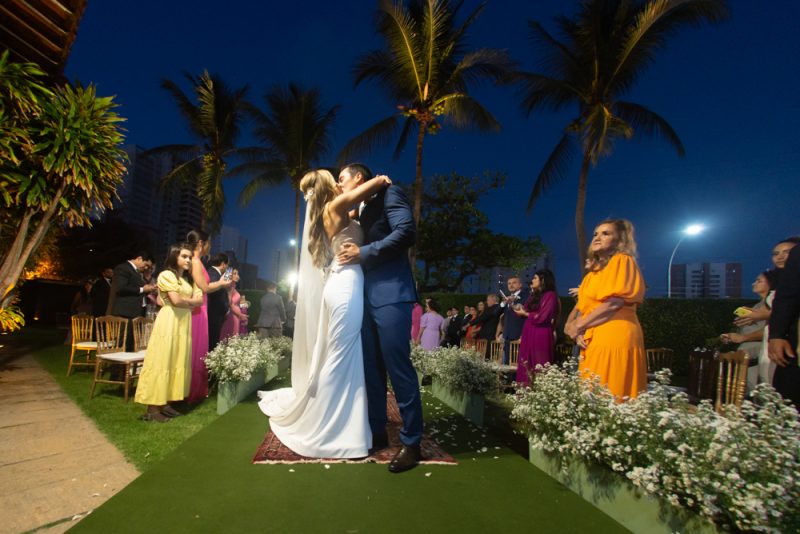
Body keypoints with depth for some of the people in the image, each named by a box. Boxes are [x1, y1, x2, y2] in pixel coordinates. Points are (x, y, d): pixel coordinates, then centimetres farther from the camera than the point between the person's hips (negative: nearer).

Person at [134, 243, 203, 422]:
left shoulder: (188, 278, 18)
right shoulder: (166, 275, -6)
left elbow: (200, 300, 9)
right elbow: (176, 300, -16)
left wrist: (184, 301, -6)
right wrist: (190, 300, 0)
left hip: (184, 322, 8)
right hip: (169, 322, -8)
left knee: (178, 362, 8)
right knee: (161, 362, -5)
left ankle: (165, 403, 16)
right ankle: (153, 408, 0)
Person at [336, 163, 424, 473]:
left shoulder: (389, 194, 0)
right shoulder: (358, 211, 23)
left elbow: (407, 232, -15)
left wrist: (363, 253, -14)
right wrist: (349, 253, 8)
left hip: (390, 294, -8)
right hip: (366, 296, 8)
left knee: (398, 367, -6)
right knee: (371, 367, 11)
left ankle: (411, 443, 6)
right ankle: (377, 432, 24)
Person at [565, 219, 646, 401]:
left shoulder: (622, 260, -1)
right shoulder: (595, 270, 23)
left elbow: (615, 303, -14)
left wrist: (577, 326, -7)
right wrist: (578, 331, -2)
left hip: (614, 337, -8)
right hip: (594, 339, 8)